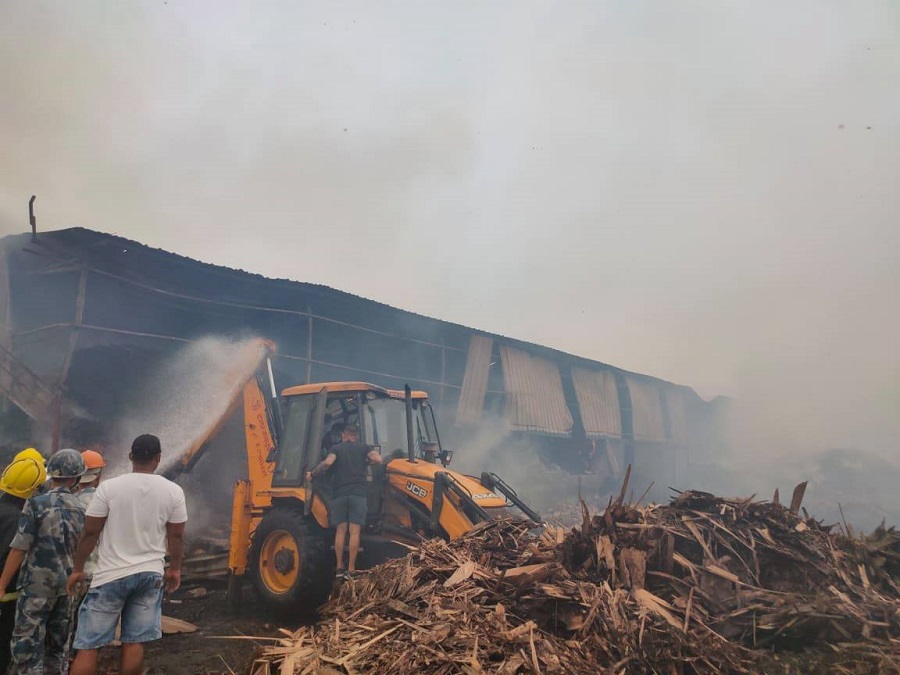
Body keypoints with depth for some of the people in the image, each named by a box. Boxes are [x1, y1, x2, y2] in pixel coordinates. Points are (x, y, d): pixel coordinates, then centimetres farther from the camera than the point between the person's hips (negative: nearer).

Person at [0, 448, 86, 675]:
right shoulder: (80, 509, 4)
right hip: (66, 584, 5)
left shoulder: (37, 504, -12)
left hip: (37, 584, -5)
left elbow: (19, 549, -13)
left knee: (27, 643, 0)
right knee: (59, 643, 15)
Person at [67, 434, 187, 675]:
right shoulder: (173, 491, -3)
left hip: (112, 575, -2)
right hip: (150, 574, 2)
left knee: (88, 645, 4)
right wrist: (175, 568, 18)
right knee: (134, 642, 8)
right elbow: (176, 535, 4)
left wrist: (78, 569, 8)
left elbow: (90, 532, -4)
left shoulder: (109, 487, -8)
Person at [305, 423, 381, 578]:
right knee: (354, 531, -4)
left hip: (339, 494, 1)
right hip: (358, 494, -1)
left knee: (340, 530, 7)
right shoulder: (364, 448, 12)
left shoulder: (336, 448, 10)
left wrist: (312, 474, 2)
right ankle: (351, 570, -7)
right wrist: (365, 461, 15)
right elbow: (377, 459, -5)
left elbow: (327, 462, -10)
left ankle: (340, 568, 8)